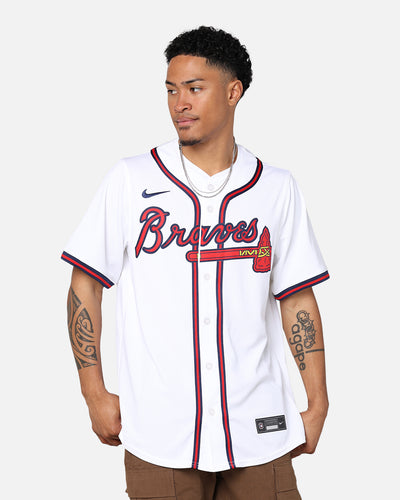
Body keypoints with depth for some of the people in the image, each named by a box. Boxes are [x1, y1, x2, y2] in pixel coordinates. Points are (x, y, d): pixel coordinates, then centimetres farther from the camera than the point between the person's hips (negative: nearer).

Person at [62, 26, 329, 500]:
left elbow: (296, 299, 8)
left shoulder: (277, 188, 6)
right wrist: (95, 394, -1)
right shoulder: (130, 180, 1)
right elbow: (85, 286, 4)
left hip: (259, 430, 1)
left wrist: (317, 405, 4)